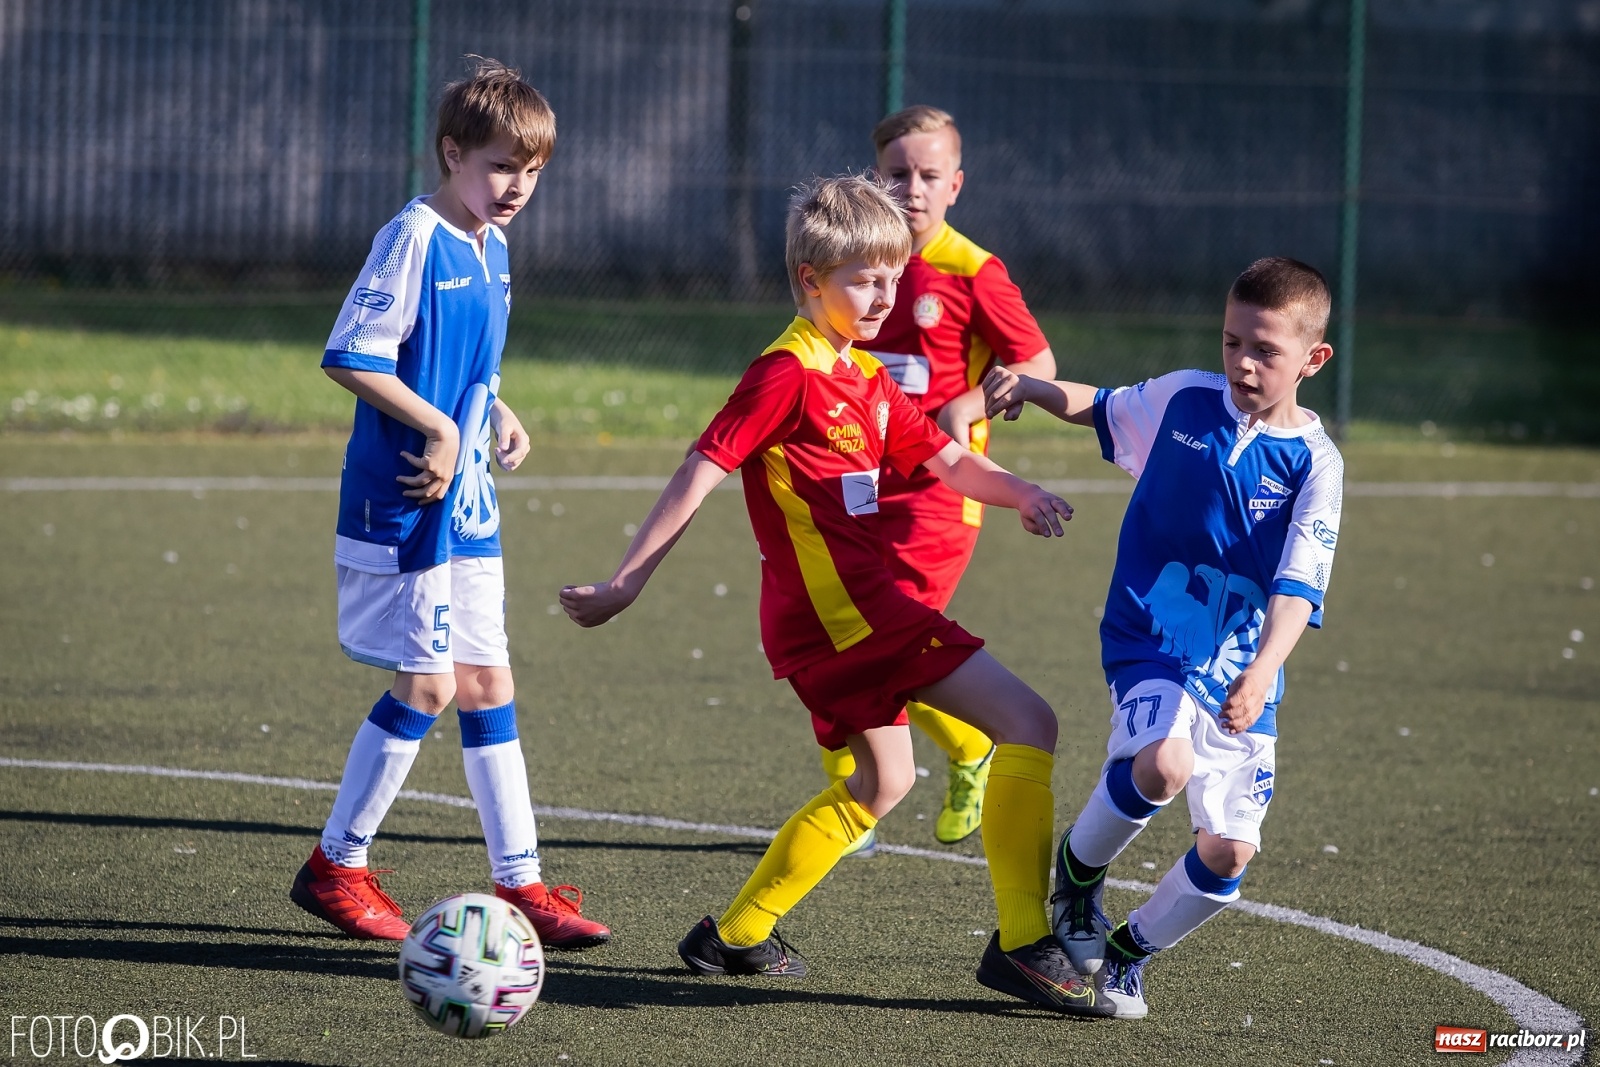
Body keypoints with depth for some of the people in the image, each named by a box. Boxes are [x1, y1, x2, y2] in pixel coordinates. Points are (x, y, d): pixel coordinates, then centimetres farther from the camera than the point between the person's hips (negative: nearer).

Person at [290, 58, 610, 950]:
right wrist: (439, 428, -19)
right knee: (427, 684, -6)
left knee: (488, 681, 8)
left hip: (468, 506, 8)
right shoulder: (414, 240, -15)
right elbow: (351, 357, -18)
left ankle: (520, 881, 12)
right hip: (404, 503, -8)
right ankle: (336, 868, 7)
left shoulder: (493, 250, 12)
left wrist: (497, 417, 6)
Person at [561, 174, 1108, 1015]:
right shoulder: (788, 373, -11)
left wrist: (1017, 492, -3)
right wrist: (627, 582, -17)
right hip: (839, 606, -10)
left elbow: (946, 458, 19)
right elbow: (703, 471, -14)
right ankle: (1022, 943, -18)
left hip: (858, 606, 10)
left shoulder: (868, 380, 18)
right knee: (1028, 724, -13)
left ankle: (736, 935, 29)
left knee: (883, 781, 26)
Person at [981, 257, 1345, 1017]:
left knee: (1228, 853, -2)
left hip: (1242, 670, 1)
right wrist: (1030, 388, 4)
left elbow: (1298, 585, -15)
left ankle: (1130, 953, 26)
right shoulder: (1182, 399, -1)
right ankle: (1078, 869, -3)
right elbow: (1100, 409, 21)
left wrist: (1264, 670, -30)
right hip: (1152, 639, -1)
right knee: (1163, 762, -32)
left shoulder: (1314, 463, -7)